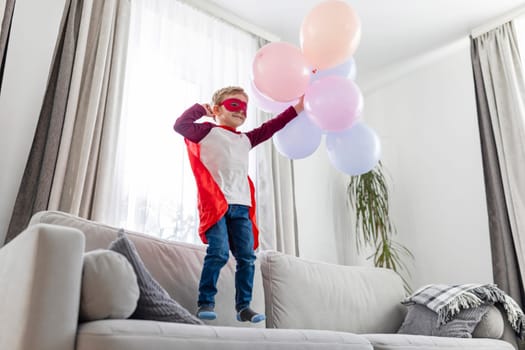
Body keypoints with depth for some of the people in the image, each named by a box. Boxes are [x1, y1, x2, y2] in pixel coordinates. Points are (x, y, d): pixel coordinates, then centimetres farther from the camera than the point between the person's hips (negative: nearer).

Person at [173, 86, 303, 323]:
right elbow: (180, 125, -6)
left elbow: (270, 128, 25)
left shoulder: (246, 139, 24)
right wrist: (200, 108, 6)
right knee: (219, 253, -15)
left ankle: (243, 306, 8)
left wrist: (298, 107, 23)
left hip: (241, 206, 6)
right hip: (215, 202, -6)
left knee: (247, 257, 1)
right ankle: (205, 302, -3)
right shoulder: (208, 132, 6)